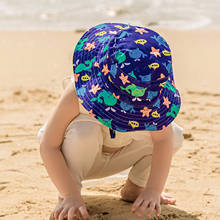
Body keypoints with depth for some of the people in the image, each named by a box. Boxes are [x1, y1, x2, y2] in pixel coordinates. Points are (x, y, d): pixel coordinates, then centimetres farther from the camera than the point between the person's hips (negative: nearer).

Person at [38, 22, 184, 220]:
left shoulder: (153, 93, -27)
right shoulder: (78, 94, -36)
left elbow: (163, 140, -31)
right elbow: (48, 146, -31)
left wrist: (153, 190, -42)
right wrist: (70, 195, -38)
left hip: (116, 157, 4)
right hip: (77, 155, -3)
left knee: (173, 134, -18)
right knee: (85, 130, -39)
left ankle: (135, 187, 4)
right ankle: (66, 197, -16)